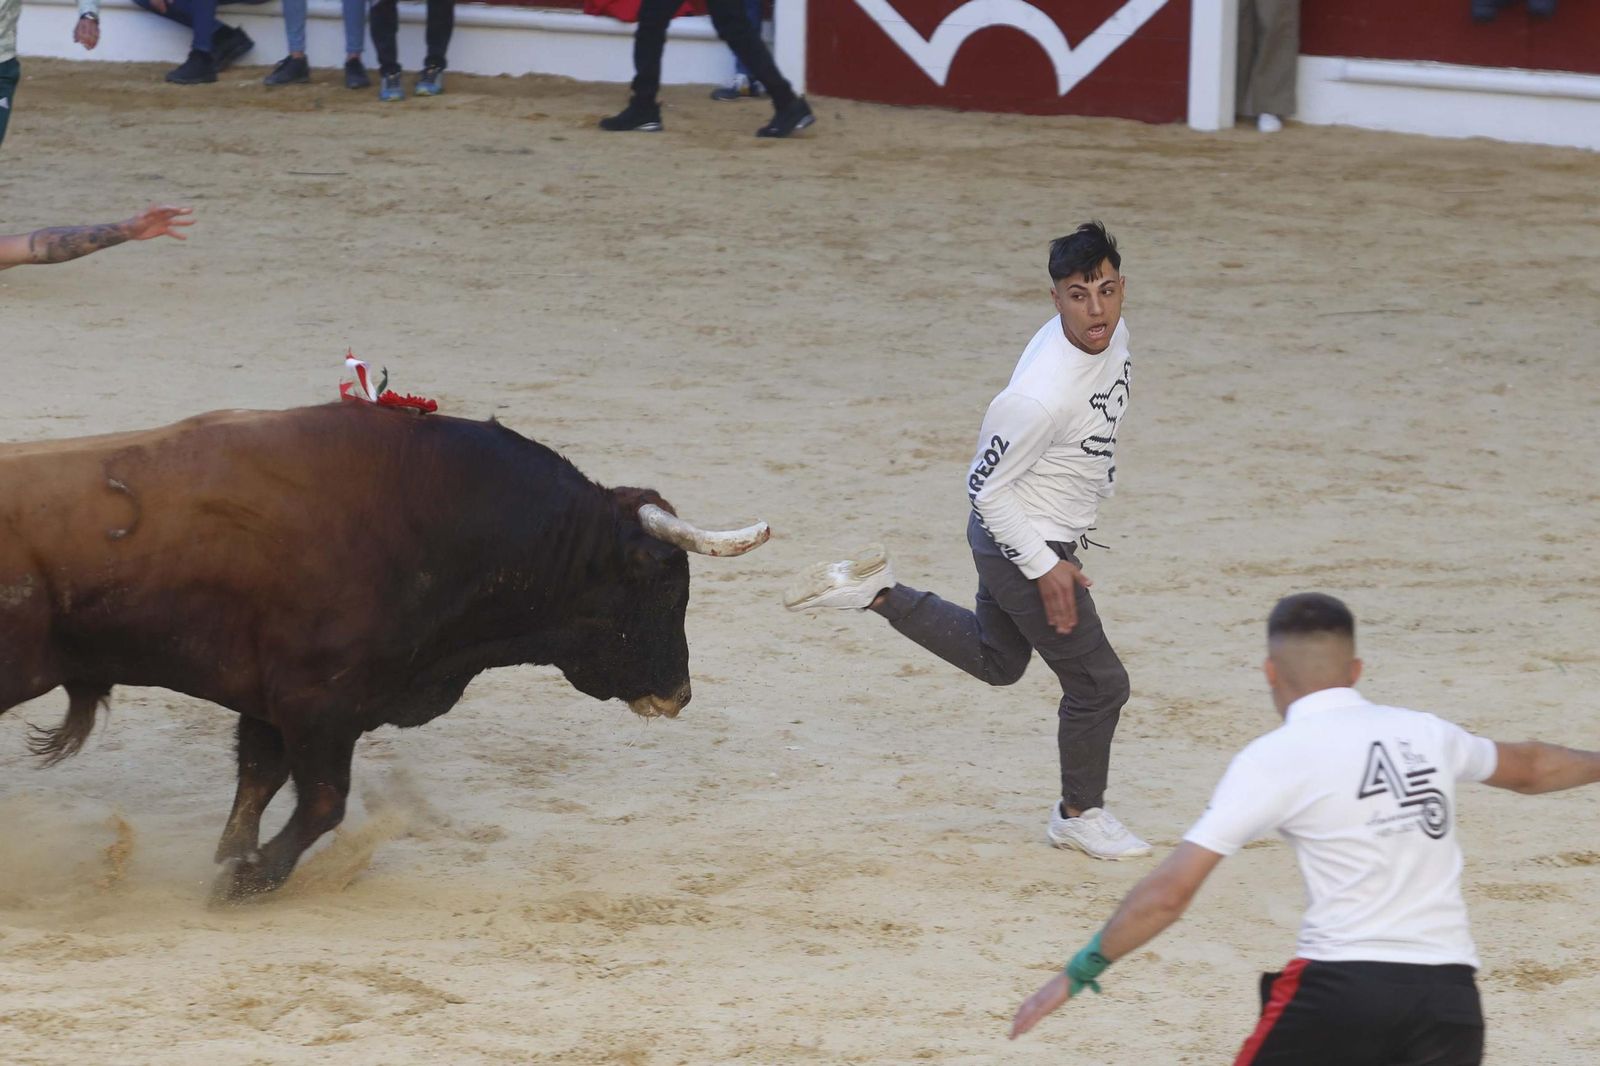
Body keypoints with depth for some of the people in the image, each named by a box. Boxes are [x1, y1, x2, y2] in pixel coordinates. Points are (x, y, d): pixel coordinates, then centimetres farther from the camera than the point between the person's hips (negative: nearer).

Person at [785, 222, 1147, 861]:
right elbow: (987, 486, -25)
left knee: (996, 659, 28)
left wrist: (1095, 486, 24)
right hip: (1019, 545, -9)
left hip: (1030, 538, 9)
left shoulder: (1114, 335, -8)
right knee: (1098, 684, 4)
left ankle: (877, 593, 27)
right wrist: (1046, 569, -22)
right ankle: (1079, 814, 25)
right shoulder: (1040, 396, -35)